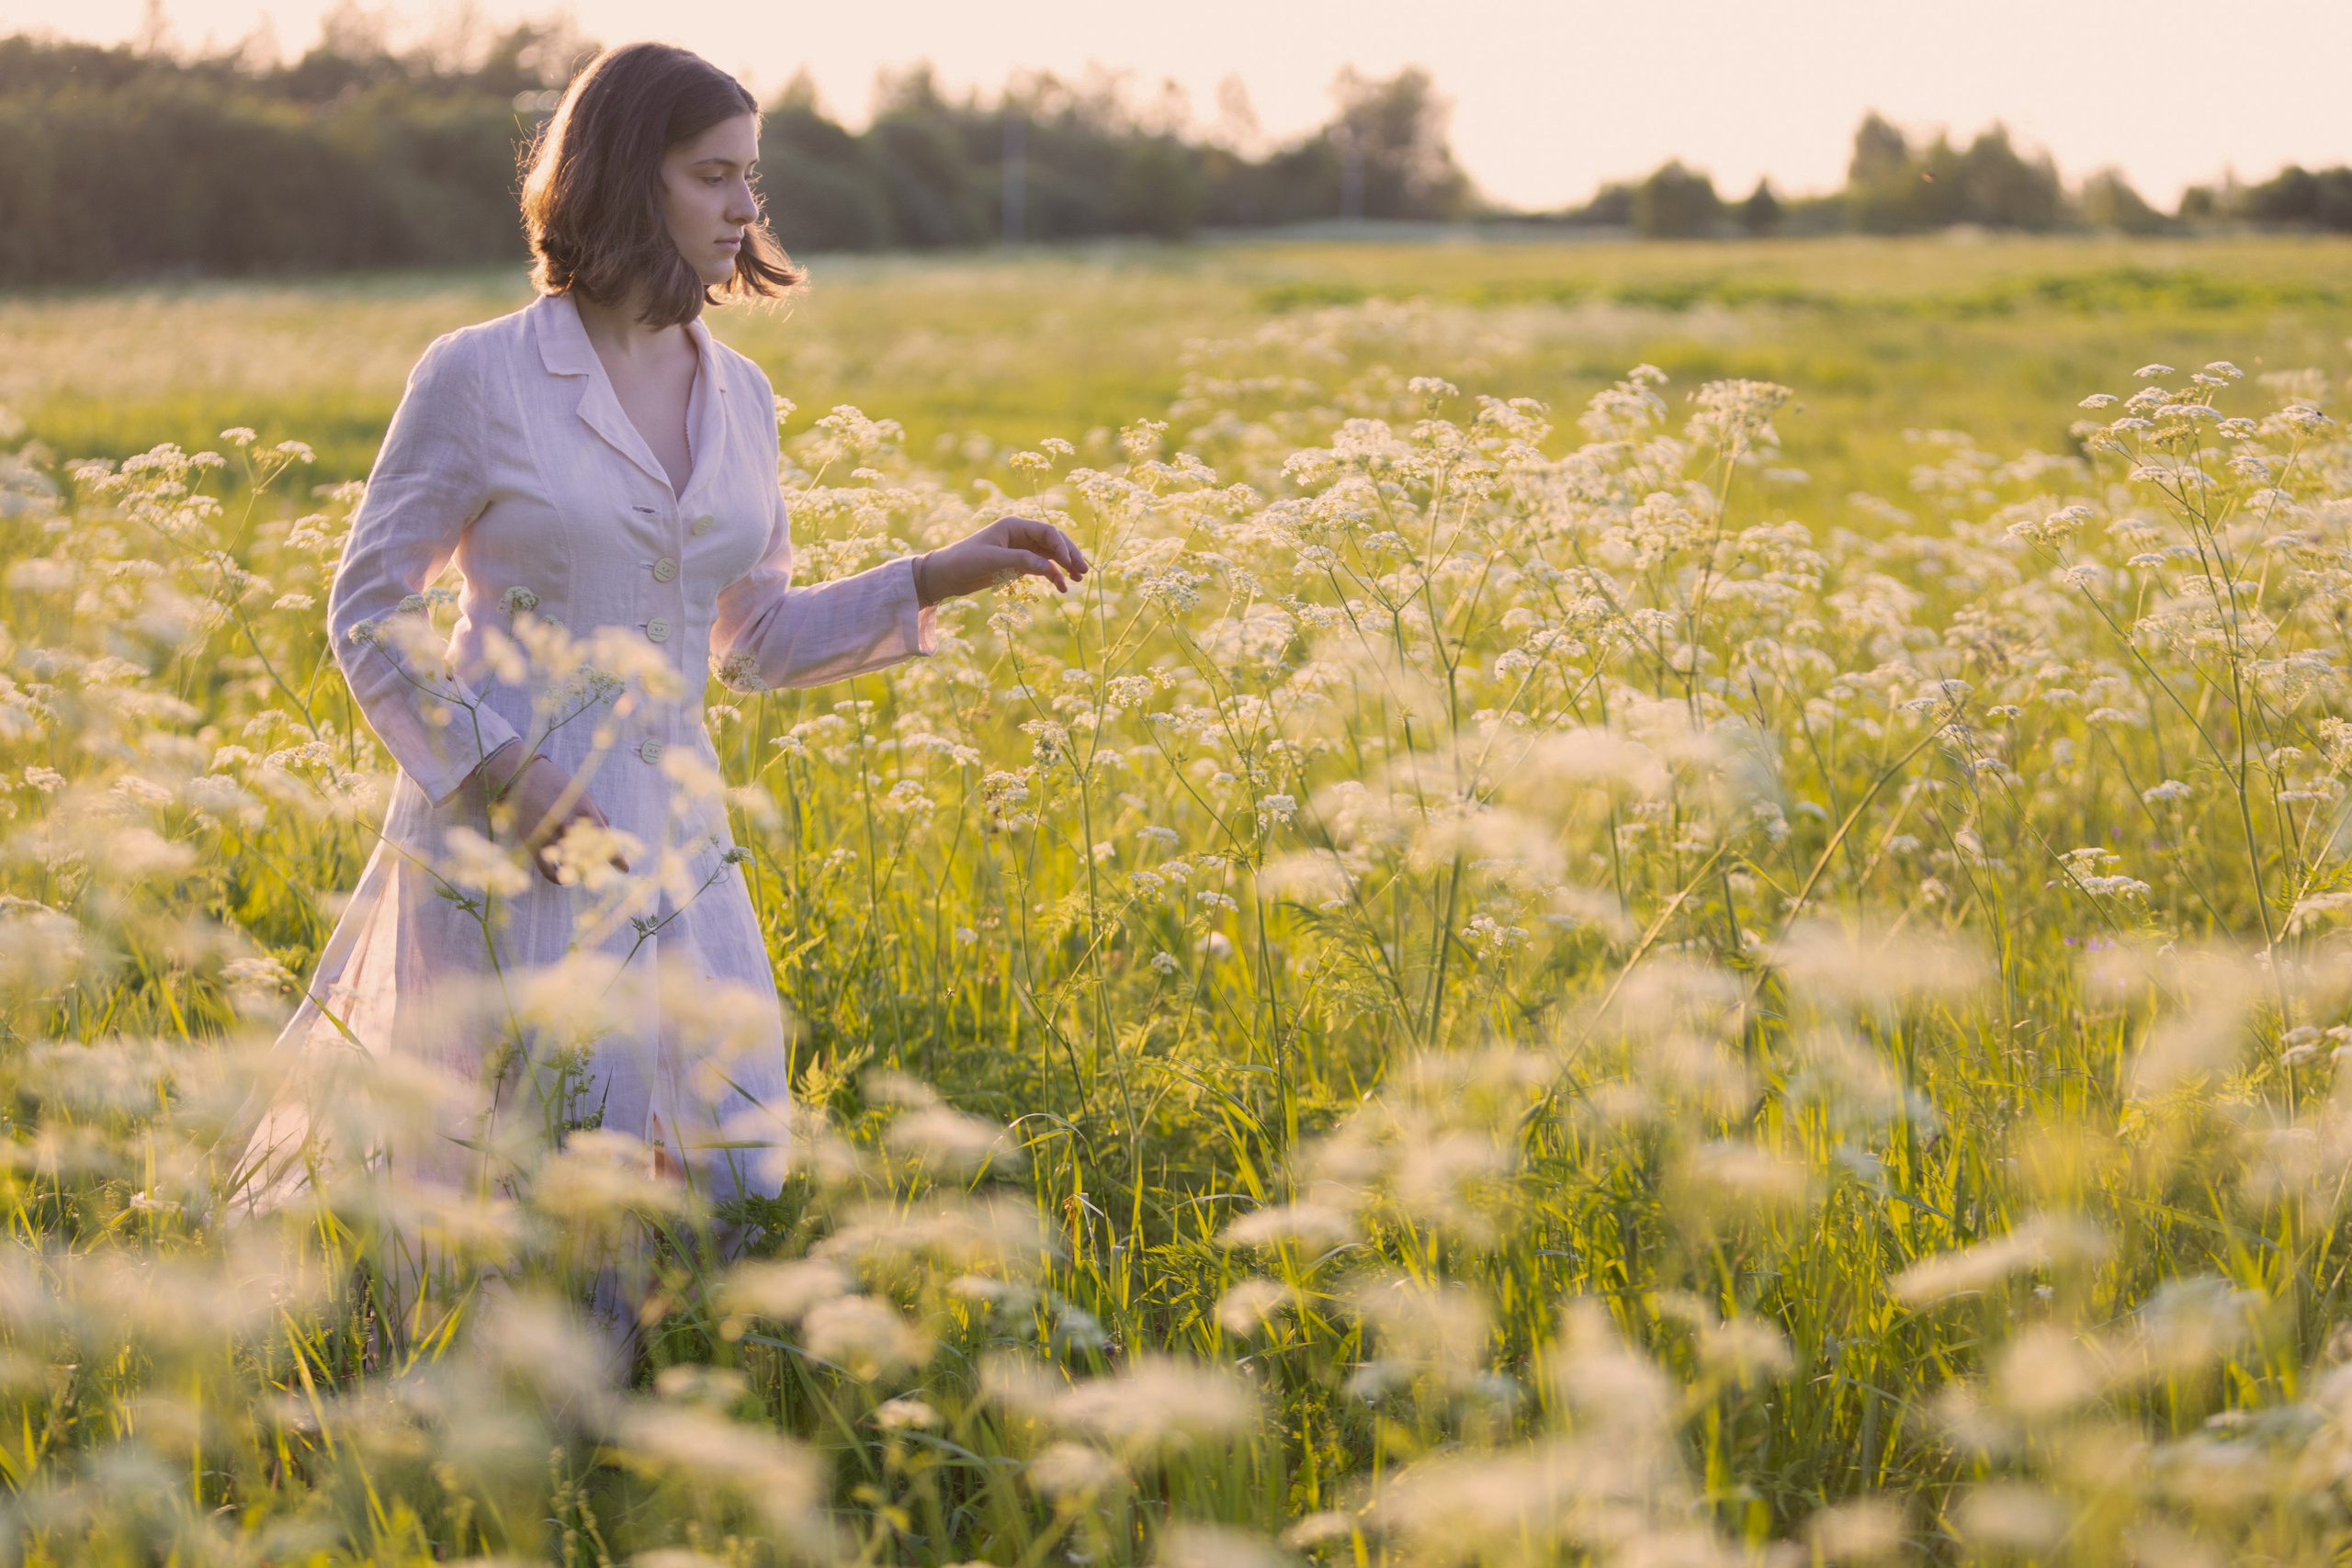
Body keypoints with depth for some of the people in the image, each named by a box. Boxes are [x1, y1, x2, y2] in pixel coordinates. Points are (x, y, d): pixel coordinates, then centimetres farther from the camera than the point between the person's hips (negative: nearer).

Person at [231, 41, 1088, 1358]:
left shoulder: (739, 398, 9)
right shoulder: (479, 378, -7)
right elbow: (369, 618, -3)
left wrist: (941, 579, 6)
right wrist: (505, 778, -14)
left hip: (673, 853, 5)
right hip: (504, 846, -5)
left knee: (735, 1201, 0)